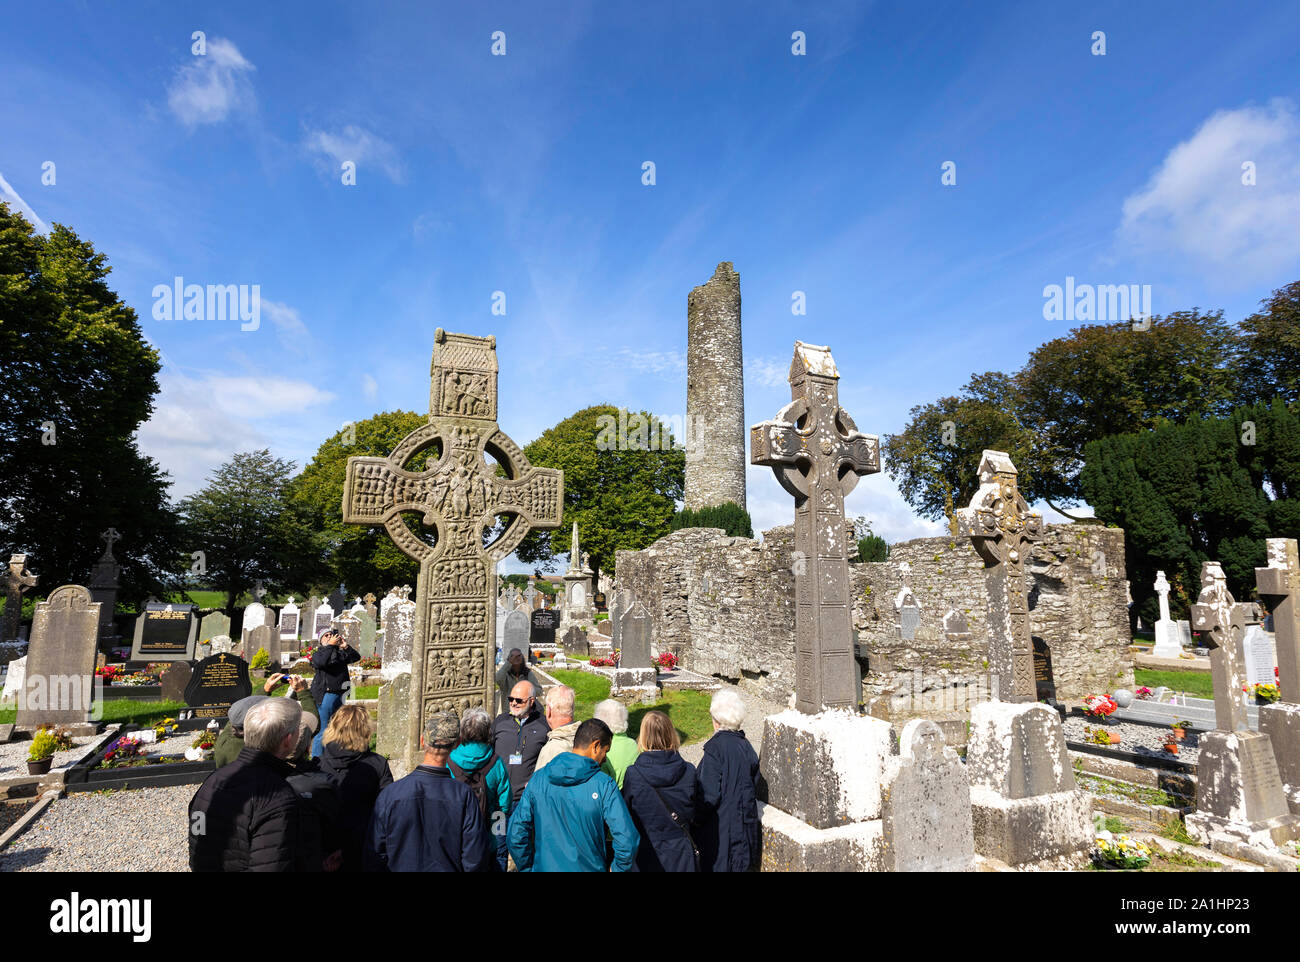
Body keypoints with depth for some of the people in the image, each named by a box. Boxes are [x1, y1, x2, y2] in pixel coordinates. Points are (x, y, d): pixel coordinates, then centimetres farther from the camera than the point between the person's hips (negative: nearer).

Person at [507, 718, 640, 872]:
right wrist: (616, 868, -3)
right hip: (588, 868, -3)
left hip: (544, 867, 3)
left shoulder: (538, 778, -5)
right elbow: (627, 841, -21)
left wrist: (528, 868, 9)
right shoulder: (604, 785, -16)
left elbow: (516, 833, -3)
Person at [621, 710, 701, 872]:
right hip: (681, 856, 2)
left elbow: (626, 814, -4)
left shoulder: (632, 775, -18)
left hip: (647, 857, -1)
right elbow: (696, 813, 0)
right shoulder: (689, 772, -13)